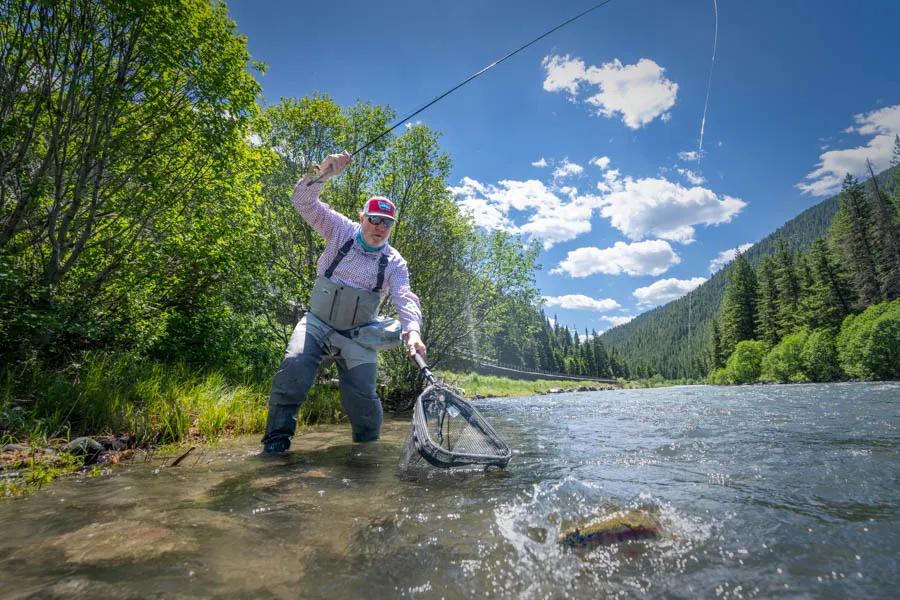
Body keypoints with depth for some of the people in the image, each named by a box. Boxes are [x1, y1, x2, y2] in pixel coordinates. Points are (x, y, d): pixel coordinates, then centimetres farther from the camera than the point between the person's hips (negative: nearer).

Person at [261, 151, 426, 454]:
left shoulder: (394, 262, -4)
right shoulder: (342, 231, -2)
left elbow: (406, 298, -19)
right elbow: (304, 201, -7)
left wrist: (412, 330, -40)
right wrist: (324, 173, -26)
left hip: (357, 335, 0)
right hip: (317, 323, 0)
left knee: (362, 395, -8)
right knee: (294, 365, -26)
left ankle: (368, 445, 20)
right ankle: (277, 439, -12)